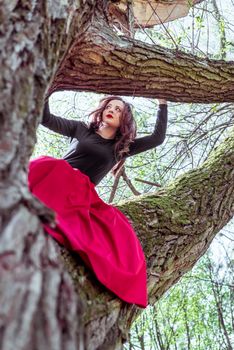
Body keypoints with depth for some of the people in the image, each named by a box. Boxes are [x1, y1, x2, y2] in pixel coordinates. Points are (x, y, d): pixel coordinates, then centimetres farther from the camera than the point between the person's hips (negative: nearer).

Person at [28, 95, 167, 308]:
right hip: (55, 179, -1)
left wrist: (162, 104, 21)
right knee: (49, 168, -38)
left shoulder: (122, 147, 23)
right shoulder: (81, 129, 22)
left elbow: (158, 138, 17)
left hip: (82, 195, 1)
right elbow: (46, 118, 13)